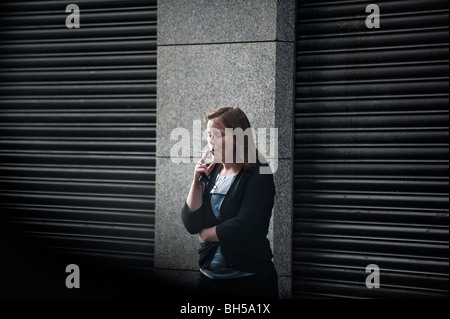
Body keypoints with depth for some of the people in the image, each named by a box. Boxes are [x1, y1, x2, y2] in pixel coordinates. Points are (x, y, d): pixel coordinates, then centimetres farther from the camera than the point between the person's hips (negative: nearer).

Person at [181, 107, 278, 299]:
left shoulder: (258, 174, -10)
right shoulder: (211, 173, 6)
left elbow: (243, 227, -21)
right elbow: (191, 225, 1)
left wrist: (206, 234, -6)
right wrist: (196, 182, -8)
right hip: (209, 276, 6)